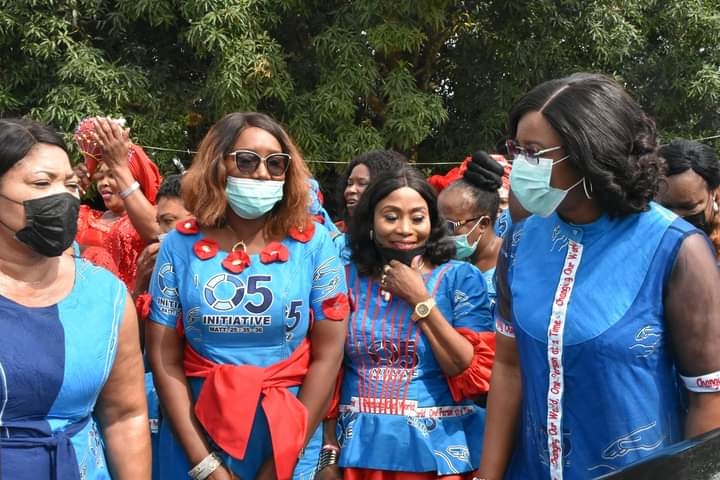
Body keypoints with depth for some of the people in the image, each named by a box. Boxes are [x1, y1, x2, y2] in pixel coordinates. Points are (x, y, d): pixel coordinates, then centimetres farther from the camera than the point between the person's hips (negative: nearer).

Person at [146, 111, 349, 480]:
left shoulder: (313, 244, -5)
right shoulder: (180, 246, -3)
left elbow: (328, 355, -5)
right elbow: (164, 358, -4)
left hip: (288, 438, 0)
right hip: (196, 438, 0)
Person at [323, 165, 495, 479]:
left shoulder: (460, 278, -4)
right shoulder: (347, 279, 3)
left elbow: (476, 374, -12)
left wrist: (420, 301, -14)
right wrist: (329, 454, 0)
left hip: (438, 453, -2)